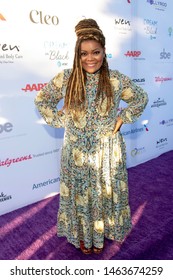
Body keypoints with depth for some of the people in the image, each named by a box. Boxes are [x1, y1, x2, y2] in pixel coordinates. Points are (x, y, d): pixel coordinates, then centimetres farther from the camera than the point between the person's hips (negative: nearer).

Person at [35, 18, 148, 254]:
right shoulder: (65, 79, -8)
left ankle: (101, 233, 44)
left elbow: (141, 98, 7)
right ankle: (82, 235, 43)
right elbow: (41, 100, 5)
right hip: (77, 152, 0)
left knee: (105, 194, 16)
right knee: (79, 195, 16)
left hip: (108, 152, 0)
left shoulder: (117, 80, -8)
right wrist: (59, 120, -3)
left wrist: (123, 118, -2)